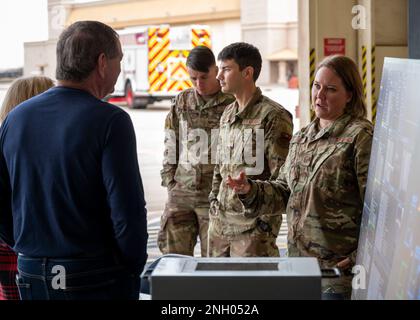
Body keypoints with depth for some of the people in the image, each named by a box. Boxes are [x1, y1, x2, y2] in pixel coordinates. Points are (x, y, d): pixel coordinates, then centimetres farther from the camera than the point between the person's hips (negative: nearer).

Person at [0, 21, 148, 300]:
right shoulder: (110, 120, -14)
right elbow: (128, 211, -17)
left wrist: (30, 250, 15)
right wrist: (134, 268, -3)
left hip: (32, 279, 5)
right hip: (98, 281, -5)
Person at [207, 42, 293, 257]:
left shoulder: (273, 117, -13)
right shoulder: (227, 114, 12)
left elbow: (282, 178, -16)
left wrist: (266, 222, -16)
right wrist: (214, 201, 14)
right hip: (219, 223, 8)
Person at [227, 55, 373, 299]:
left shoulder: (361, 136, -10)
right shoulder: (302, 138, 15)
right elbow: (283, 191, 18)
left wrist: (362, 259, -17)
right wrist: (250, 190, 0)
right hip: (299, 260, 7)